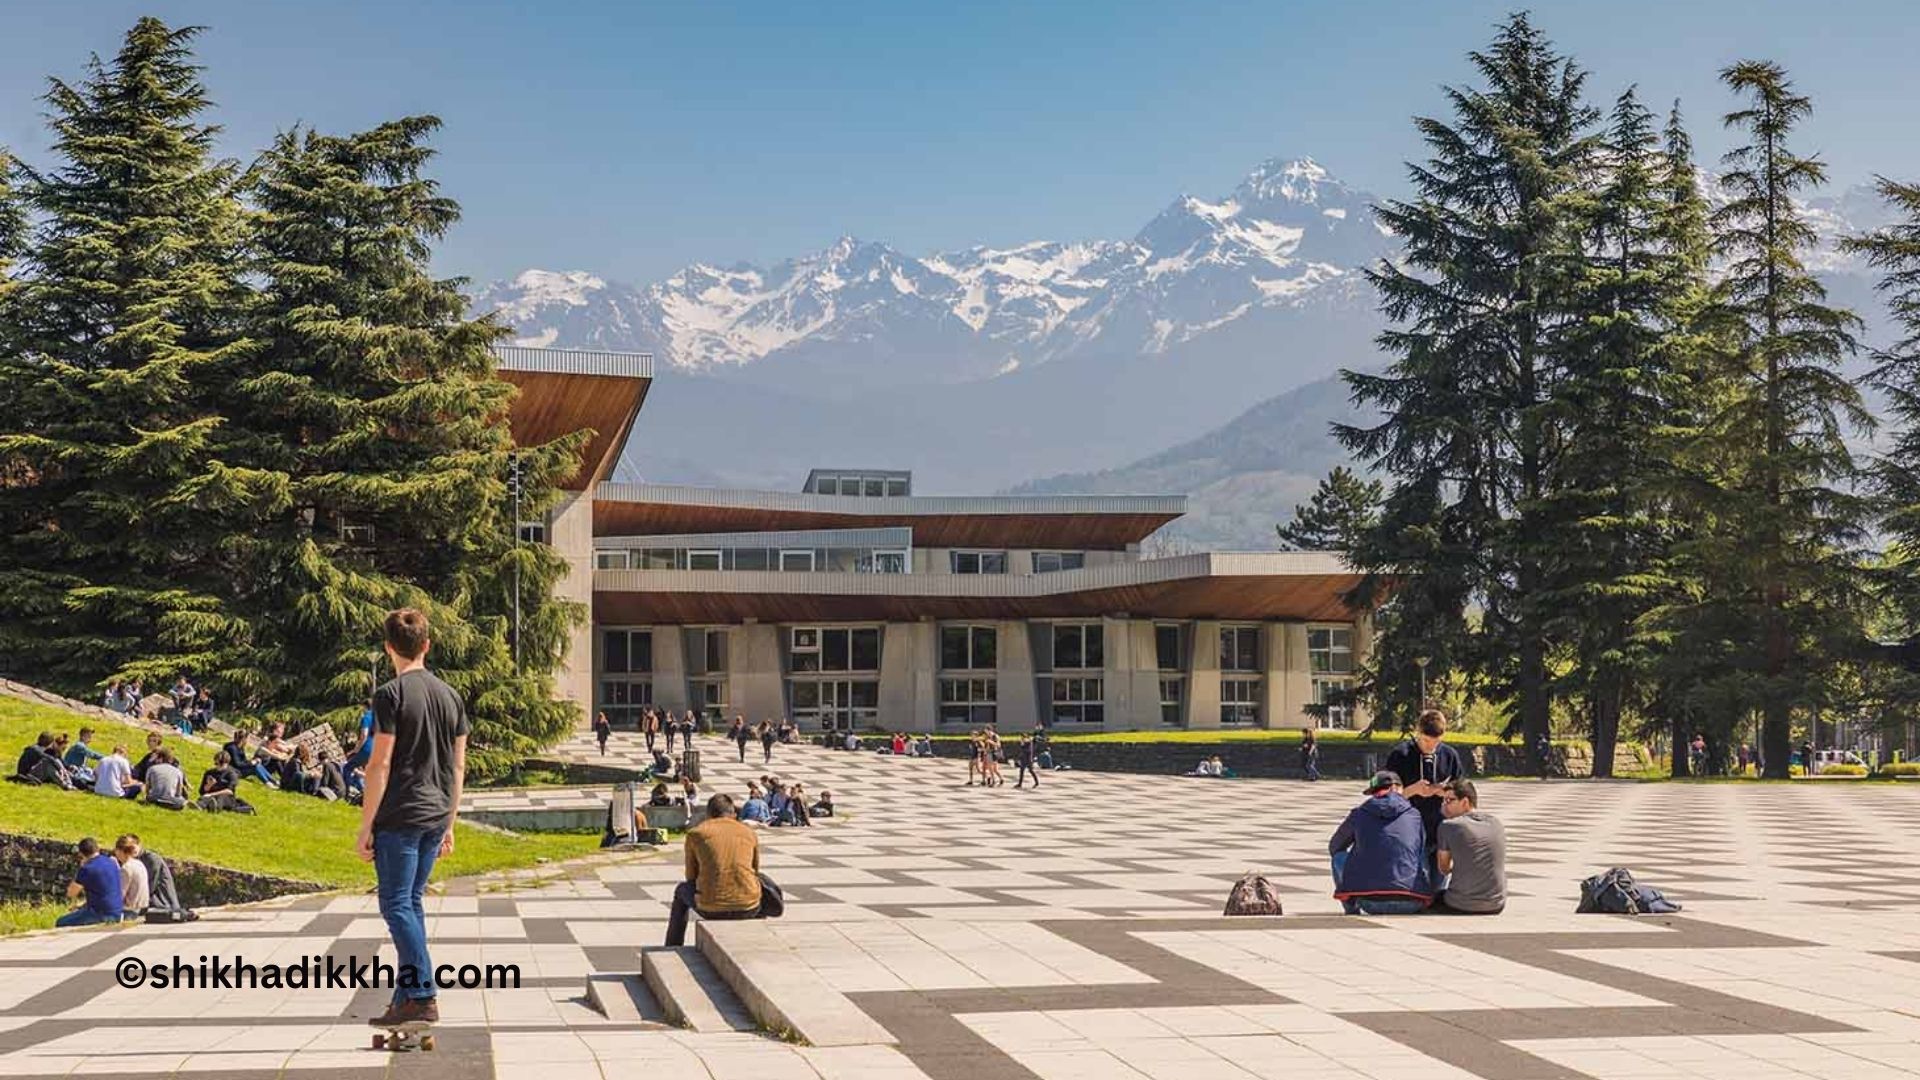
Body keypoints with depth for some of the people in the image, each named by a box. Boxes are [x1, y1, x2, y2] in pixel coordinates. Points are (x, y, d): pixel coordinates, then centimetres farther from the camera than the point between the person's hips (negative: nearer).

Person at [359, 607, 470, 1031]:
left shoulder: (391, 695, -9)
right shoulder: (450, 695, 11)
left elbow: (381, 764, -13)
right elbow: (458, 766, 13)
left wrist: (366, 826, -9)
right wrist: (449, 825, 19)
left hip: (398, 818, -7)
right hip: (435, 817, 7)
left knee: (397, 906, -3)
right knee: (412, 903, 15)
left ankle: (423, 996, -12)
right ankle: (406, 996, 17)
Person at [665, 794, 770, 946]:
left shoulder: (695, 833, 6)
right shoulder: (749, 833, 11)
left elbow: (691, 878, 14)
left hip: (710, 909, -1)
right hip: (747, 909, 1)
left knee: (682, 890, 34)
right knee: (765, 894, 39)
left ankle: (671, 951, 40)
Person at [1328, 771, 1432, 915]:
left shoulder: (1358, 814, 9)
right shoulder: (1415, 815, 12)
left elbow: (1334, 848, 26)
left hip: (1370, 902, -1)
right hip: (1411, 904, 1)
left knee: (1339, 857, 22)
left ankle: (1352, 911, 18)